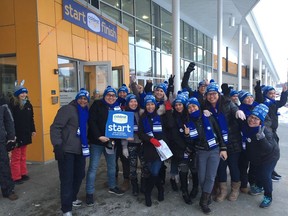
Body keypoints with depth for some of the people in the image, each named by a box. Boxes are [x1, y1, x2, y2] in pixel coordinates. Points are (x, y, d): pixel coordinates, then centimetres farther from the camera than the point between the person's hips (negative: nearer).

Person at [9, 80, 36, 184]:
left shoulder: (28, 104, 6)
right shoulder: (12, 105, -16)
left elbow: (31, 119, 13)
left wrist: (33, 130, 14)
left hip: (25, 134, 6)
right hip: (16, 135, -6)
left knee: (23, 155, 18)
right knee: (16, 157, 5)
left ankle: (23, 174, 30)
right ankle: (16, 177, 16)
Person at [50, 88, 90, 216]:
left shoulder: (85, 112, 14)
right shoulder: (67, 109, -10)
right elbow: (55, 127, -16)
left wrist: (86, 145, 18)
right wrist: (57, 145, -24)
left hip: (80, 150, 8)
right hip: (67, 150, -8)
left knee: (79, 175, 16)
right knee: (67, 179, -3)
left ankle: (72, 199, 37)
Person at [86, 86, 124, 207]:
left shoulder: (117, 107, 7)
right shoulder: (97, 104, -7)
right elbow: (91, 121, -14)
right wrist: (99, 136, -21)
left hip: (111, 141, 5)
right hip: (97, 141, -5)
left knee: (112, 165, 17)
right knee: (93, 167, 1)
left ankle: (112, 187, 36)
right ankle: (89, 193, 12)